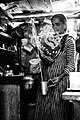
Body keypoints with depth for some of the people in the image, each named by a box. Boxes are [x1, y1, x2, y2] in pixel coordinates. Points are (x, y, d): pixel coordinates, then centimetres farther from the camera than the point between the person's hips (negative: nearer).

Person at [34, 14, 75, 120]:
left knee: (57, 109, -1)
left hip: (60, 78, -5)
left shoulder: (69, 40, -1)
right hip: (45, 79, 5)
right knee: (42, 108, 6)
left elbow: (71, 64, -6)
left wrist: (59, 78, -17)